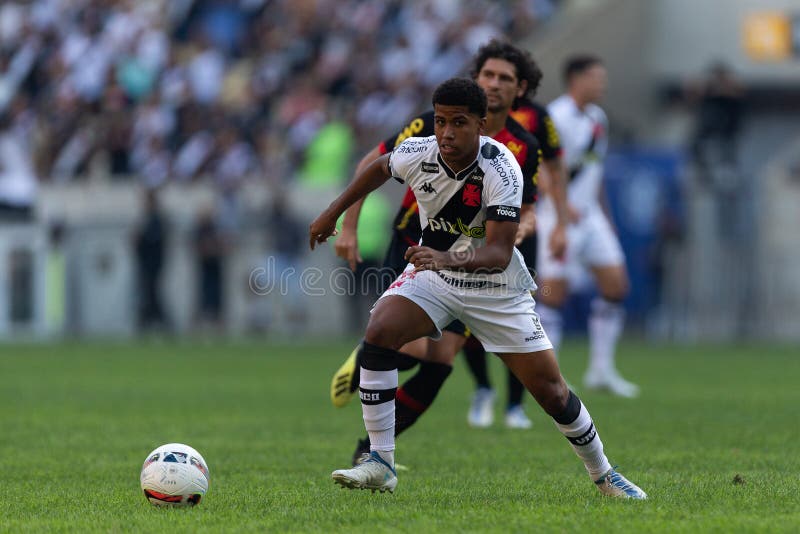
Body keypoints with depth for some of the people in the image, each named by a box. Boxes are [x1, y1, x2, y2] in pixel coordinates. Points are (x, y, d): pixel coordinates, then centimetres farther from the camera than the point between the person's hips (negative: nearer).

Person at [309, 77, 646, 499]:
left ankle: (603, 476, 22)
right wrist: (333, 212, 16)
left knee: (552, 391, -3)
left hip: (495, 286, -3)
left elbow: (499, 254, -36)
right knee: (378, 334, -24)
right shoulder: (417, 154, -16)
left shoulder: (501, 170, -28)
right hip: (432, 272, 3)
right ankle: (380, 465, -17)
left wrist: (450, 259, -53)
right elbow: (380, 168, 11)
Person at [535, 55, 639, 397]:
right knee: (554, 292, -7)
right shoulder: (556, 118, -16)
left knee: (616, 285, 2)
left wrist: (604, 216, 23)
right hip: (557, 215, -8)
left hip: (588, 213, 8)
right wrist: (563, 205, -33)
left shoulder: (597, 118, 11)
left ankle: (601, 370, 9)